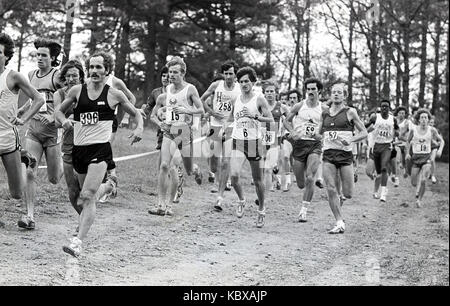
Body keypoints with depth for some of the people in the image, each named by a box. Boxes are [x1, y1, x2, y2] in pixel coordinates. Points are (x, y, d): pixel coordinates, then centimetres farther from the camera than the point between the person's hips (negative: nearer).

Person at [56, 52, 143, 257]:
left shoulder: (114, 95, 3)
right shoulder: (77, 91, 7)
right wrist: (64, 121, -4)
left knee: (87, 196, -18)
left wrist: (139, 128, -3)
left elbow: (136, 113, 16)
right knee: (87, 198, 14)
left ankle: (78, 242, -23)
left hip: (100, 148, -4)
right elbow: (59, 111, 18)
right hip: (79, 148, 4)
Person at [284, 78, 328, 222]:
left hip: (315, 144, -1)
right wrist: (293, 133, -7)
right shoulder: (299, 106, 2)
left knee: (310, 178, -18)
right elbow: (287, 121, 11)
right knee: (301, 184, 2)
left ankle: (304, 210, -9)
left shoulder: (324, 109, 2)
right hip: (299, 144, 1)